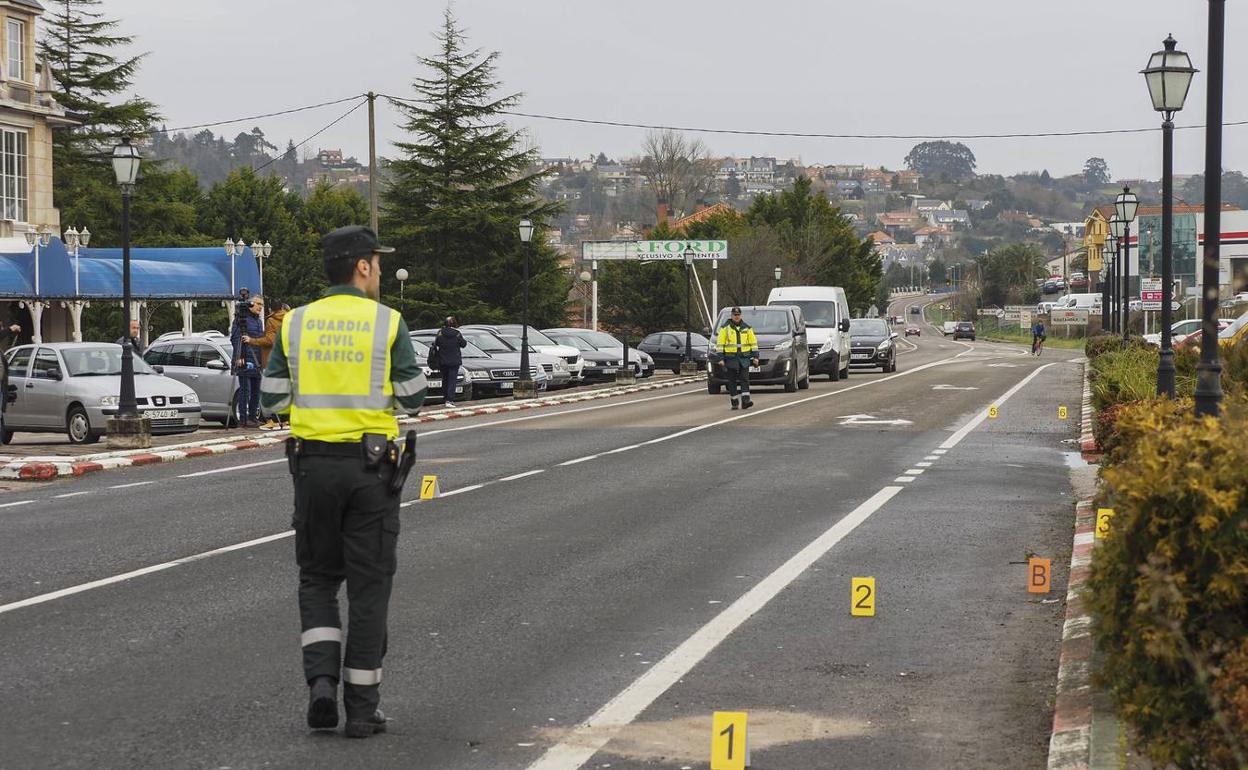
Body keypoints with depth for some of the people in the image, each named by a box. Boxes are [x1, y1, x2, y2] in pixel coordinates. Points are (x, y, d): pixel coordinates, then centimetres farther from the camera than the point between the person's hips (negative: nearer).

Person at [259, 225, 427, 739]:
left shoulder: (296, 323, 3)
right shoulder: (387, 323, -6)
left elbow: (271, 400, 3)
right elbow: (414, 399, -4)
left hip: (313, 463, 2)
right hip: (371, 466, -2)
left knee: (317, 578, 16)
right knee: (369, 587, 6)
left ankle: (321, 680, -3)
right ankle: (361, 708, 8)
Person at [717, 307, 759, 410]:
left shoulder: (747, 328, 9)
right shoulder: (725, 328, 3)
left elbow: (753, 343, 11)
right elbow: (720, 344, 1)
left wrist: (755, 357, 3)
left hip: (744, 358, 1)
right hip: (731, 358, -1)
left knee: (745, 379, -9)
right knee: (732, 381, 2)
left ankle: (745, 401, -15)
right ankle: (734, 403, 9)